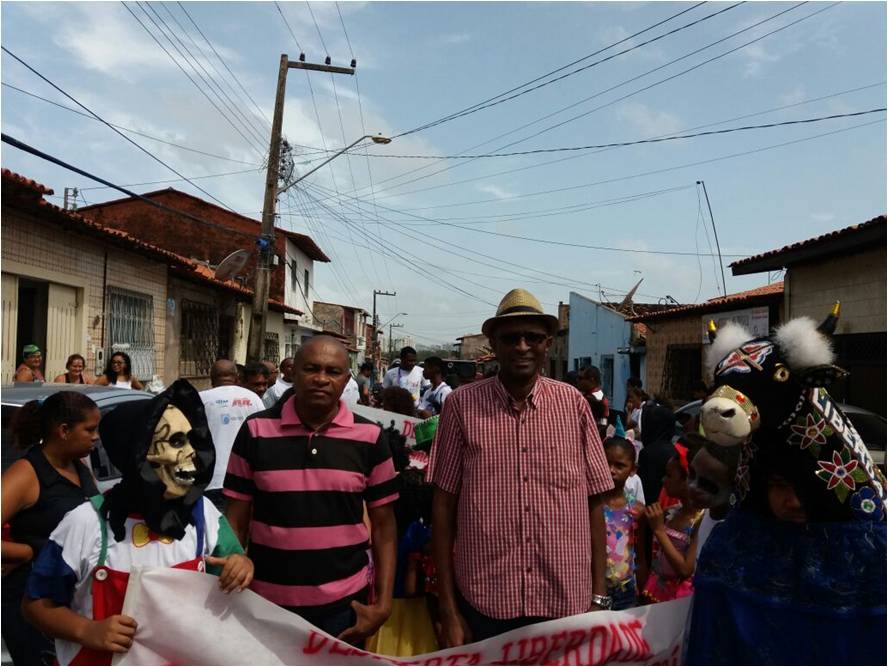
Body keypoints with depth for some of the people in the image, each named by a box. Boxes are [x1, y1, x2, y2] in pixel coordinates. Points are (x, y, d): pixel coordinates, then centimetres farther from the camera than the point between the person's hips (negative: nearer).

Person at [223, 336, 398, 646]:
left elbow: (383, 525, 0)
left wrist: (383, 603, -5)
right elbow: (236, 520, 0)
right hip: (267, 602, 0)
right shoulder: (255, 431, -6)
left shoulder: (370, 437, -5)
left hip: (344, 603, 0)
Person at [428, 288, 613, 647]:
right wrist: (448, 608, -2)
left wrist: (599, 597, 2)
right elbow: (444, 505, -3)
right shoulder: (462, 404, -6)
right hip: (484, 603, -1)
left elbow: (593, 502, 3)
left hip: (565, 603, 1)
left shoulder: (573, 403, -2)